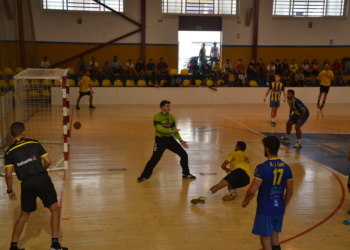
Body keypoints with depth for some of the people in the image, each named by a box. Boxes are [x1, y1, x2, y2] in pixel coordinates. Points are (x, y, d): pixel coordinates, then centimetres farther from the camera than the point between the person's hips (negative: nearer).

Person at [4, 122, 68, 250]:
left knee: (24, 216, 21)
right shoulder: (34, 143, 5)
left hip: (26, 183, 2)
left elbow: (8, 174, 0)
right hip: (42, 179, -2)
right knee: (55, 210, 9)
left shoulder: (9, 151, 7)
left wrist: (10, 191, 14)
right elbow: (48, 161, 4)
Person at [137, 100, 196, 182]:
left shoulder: (171, 117, 6)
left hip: (170, 139, 6)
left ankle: (186, 174, 21)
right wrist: (170, 131, -29)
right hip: (160, 140, -6)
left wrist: (180, 140, 2)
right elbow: (159, 128, -26)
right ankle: (144, 176, 4)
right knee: (155, 159, -12)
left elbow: (174, 130, 9)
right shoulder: (157, 116, -13)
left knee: (184, 155, 4)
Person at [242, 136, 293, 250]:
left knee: (265, 239, 9)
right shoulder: (286, 167, -2)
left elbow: (252, 190, -19)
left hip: (265, 210, -6)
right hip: (279, 209, 6)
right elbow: (290, 191, 6)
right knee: (275, 237, 21)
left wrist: (245, 201, 0)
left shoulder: (262, 167, -20)